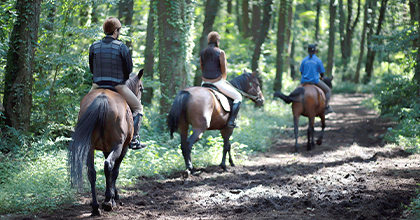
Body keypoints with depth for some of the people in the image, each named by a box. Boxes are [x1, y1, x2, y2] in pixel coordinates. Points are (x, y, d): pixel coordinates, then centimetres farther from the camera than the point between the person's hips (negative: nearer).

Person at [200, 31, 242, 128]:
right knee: (238, 97, 10)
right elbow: (224, 71, -11)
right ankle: (231, 121, 0)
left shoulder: (202, 53, 4)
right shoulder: (220, 52, -12)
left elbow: (202, 68, 10)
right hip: (217, 82, -5)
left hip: (205, 82, 6)